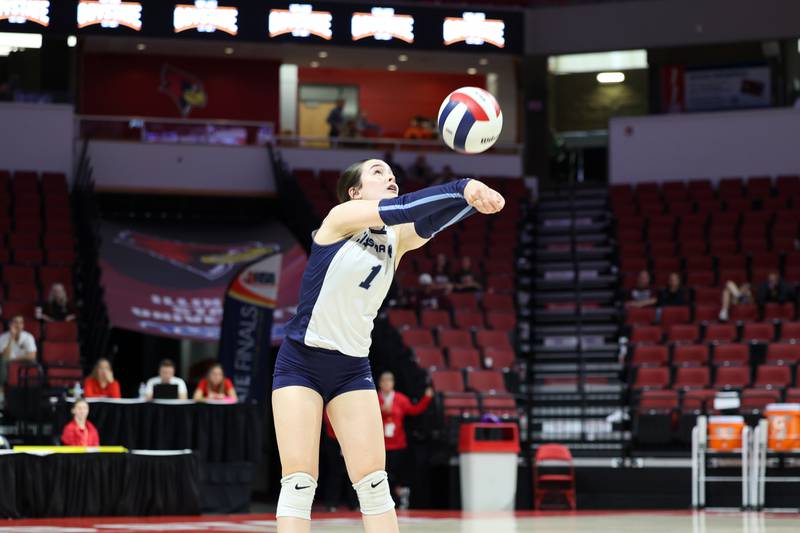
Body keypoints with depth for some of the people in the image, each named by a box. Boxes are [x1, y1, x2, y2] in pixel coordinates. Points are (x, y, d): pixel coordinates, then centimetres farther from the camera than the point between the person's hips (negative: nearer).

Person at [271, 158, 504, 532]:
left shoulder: (397, 239, 7)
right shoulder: (342, 216, -8)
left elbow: (432, 219, -12)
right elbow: (400, 208, -24)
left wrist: (473, 197, -33)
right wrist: (462, 188, -35)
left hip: (353, 368, 5)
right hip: (301, 363, -5)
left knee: (373, 483, -3)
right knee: (298, 483, -9)